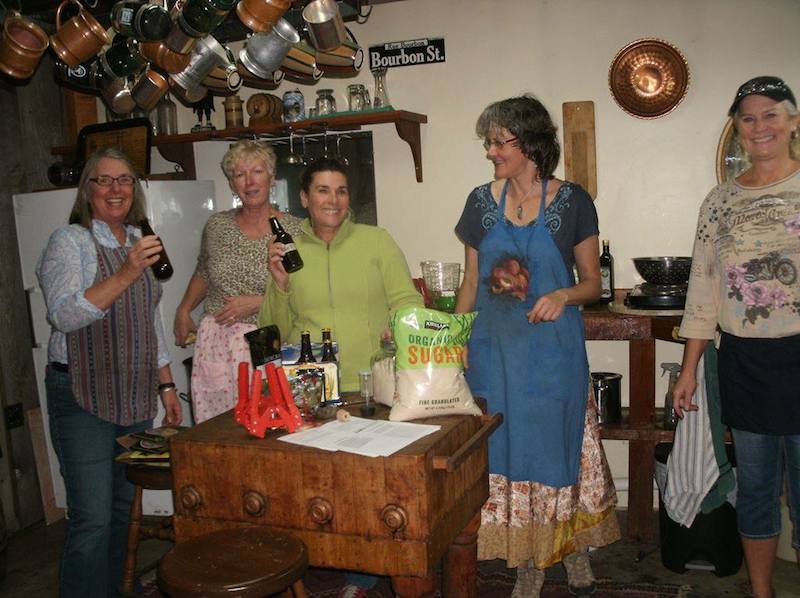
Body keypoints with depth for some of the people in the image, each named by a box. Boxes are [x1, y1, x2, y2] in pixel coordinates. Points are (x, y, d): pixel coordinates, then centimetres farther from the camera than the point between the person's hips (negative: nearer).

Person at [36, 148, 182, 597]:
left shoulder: (140, 241, 13)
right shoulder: (70, 242, -6)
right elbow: (64, 315, -20)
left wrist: (166, 384, 16)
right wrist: (126, 274, -30)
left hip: (136, 398, 6)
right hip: (83, 398, -6)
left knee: (125, 507, 13)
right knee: (92, 519, -6)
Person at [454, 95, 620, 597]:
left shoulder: (572, 201, -3)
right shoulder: (482, 202, 5)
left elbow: (593, 283, 2)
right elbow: (471, 283, 10)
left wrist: (563, 295, -18)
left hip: (554, 348, -2)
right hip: (495, 348, 3)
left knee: (557, 447, 5)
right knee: (507, 451, 7)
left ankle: (575, 550, 28)